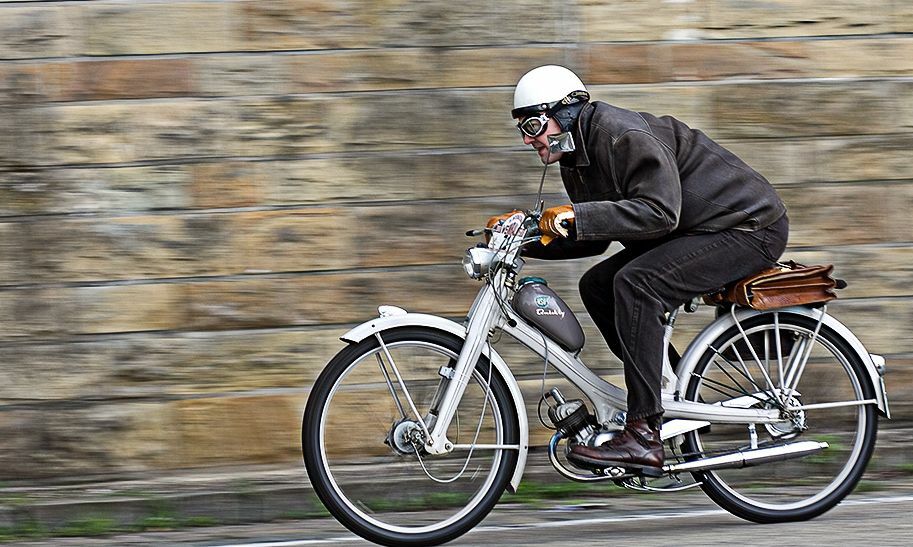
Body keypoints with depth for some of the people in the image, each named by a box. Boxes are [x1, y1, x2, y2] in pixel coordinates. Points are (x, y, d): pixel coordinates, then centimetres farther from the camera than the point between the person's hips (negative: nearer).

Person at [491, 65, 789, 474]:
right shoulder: (577, 157, 10)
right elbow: (591, 240, 15)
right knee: (597, 286, 3)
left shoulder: (628, 138, -22)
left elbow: (659, 211, -32)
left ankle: (643, 436, -30)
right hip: (695, 232, 11)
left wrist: (576, 215, -35)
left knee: (635, 283, -27)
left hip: (748, 228, -11)